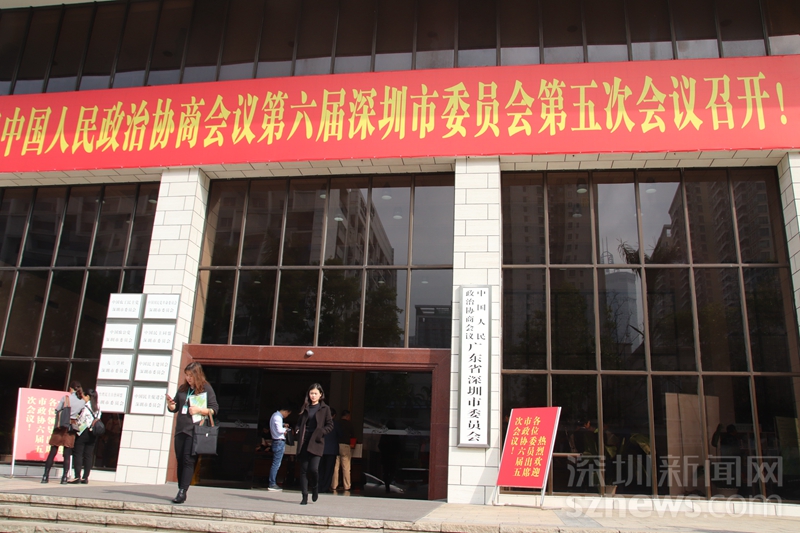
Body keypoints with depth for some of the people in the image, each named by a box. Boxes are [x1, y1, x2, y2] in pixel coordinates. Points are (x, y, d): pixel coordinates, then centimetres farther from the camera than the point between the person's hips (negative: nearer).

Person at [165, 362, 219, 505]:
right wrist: (170, 404, -5)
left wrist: (199, 409, -16)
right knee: (180, 460, 7)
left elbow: (214, 409, -2)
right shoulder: (182, 389, 12)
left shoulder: (206, 388, -2)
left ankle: (182, 492, -11)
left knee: (189, 460, -10)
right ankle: (181, 490, 14)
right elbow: (174, 408, 17)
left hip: (196, 430, -6)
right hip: (180, 429, 6)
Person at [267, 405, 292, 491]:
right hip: (279, 442, -11)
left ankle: (273, 483, 17)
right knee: (276, 464, -7)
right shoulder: (278, 417, -17)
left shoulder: (275, 415, 15)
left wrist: (283, 425, 16)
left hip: (277, 442, 11)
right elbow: (279, 430, -25)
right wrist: (285, 429, -6)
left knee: (276, 464, 13)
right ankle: (272, 485, -6)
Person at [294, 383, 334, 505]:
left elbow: (330, 425, 3)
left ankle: (315, 489, 17)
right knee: (303, 470, 2)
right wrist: (297, 429, 0)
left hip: (316, 443, -3)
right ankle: (304, 497, 10)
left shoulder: (325, 408, 3)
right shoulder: (305, 408, 12)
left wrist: (320, 432, -13)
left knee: (313, 468, -13)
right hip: (304, 442, 3)